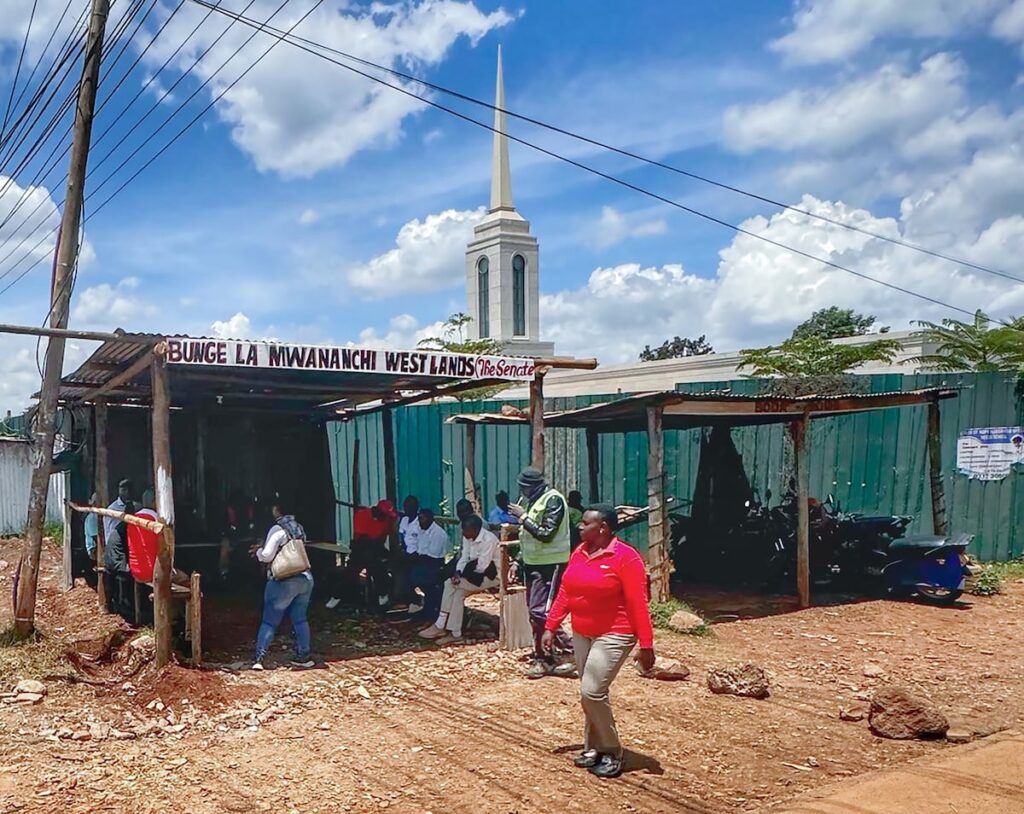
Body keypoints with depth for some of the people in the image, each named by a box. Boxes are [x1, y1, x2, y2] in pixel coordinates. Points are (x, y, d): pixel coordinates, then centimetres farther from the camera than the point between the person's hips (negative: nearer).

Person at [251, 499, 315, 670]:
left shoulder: (277, 529, -11)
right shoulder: (298, 528, 12)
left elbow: (267, 556, -13)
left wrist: (258, 550, 9)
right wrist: (263, 549, 20)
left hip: (284, 581, -6)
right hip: (305, 579, 6)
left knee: (269, 622, 1)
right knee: (300, 619, 14)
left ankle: (259, 658, -1)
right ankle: (303, 656, 16)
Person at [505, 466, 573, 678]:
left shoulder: (553, 500, -16)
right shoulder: (533, 501, 12)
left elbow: (546, 534, -23)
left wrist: (523, 517, -19)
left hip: (549, 565, -9)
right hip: (533, 563, 9)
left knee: (540, 611, -9)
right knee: (536, 611, 13)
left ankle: (543, 659, 0)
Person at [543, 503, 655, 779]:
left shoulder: (626, 557, -16)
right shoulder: (579, 553, 5)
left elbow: (638, 604, -18)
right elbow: (564, 592, 9)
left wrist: (646, 645, -19)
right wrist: (550, 627, 6)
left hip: (613, 636, -7)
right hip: (582, 634, 7)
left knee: (592, 692, -12)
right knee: (591, 693, 14)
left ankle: (612, 753, 6)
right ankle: (594, 749, 28)